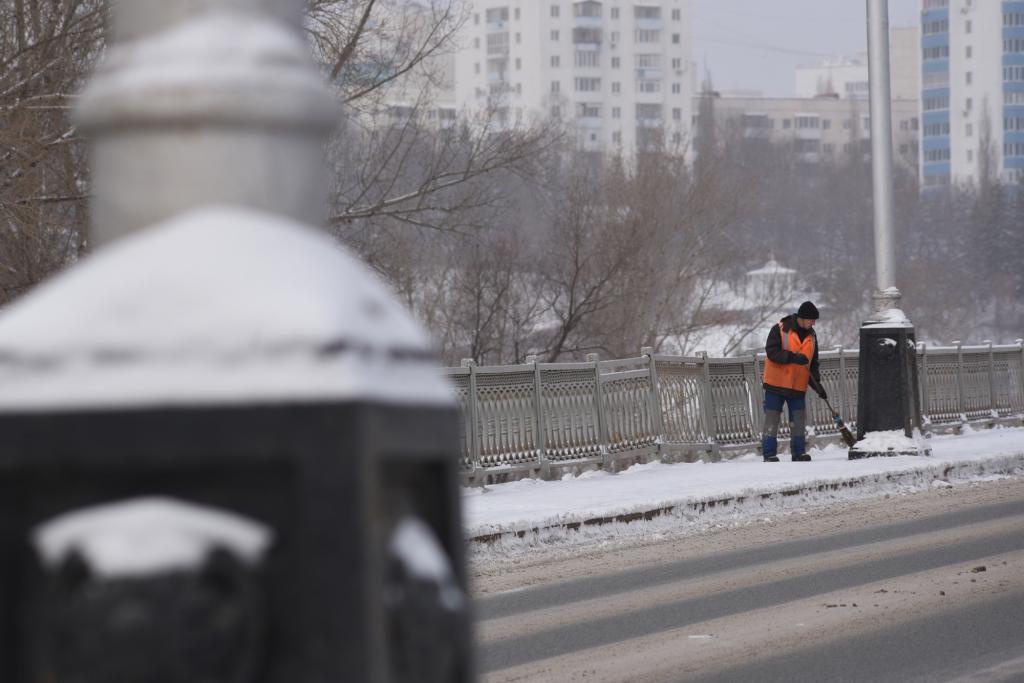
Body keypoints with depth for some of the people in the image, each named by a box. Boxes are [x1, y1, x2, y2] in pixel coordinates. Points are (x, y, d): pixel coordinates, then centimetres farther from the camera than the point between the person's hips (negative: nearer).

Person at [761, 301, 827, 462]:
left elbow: (813, 362, 15)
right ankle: (769, 453, 1)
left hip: (798, 386, 5)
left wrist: (817, 383, 4)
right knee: (771, 419, -2)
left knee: (799, 420, 3)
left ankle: (799, 453, 12)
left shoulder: (811, 336, 9)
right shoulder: (780, 330, -9)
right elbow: (772, 352, -18)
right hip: (776, 383, -5)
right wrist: (793, 357, -27)